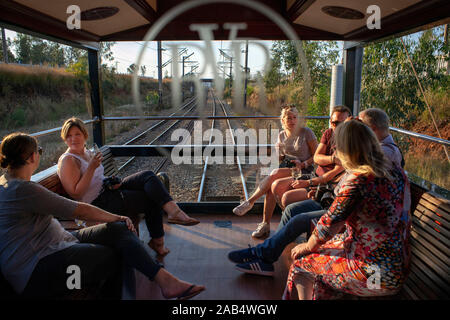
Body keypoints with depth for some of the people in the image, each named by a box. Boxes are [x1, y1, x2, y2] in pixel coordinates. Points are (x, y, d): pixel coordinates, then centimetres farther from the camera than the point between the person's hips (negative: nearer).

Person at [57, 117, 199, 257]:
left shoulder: (87, 153, 16)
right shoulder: (67, 160, -10)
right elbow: (76, 193, -19)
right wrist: (91, 167, -24)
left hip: (107, 189, 8)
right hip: (98, 203, -8)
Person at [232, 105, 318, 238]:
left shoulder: (306, 132, -2)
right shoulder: (281, 135, 12)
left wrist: (303, 164, -16)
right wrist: (279, 156, -7)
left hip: (305, 170, -4)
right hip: (286, 169, 4)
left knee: (275, 173, -33)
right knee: (271, 186, -29)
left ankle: (249, 202, -23)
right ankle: (265, 225, -25)